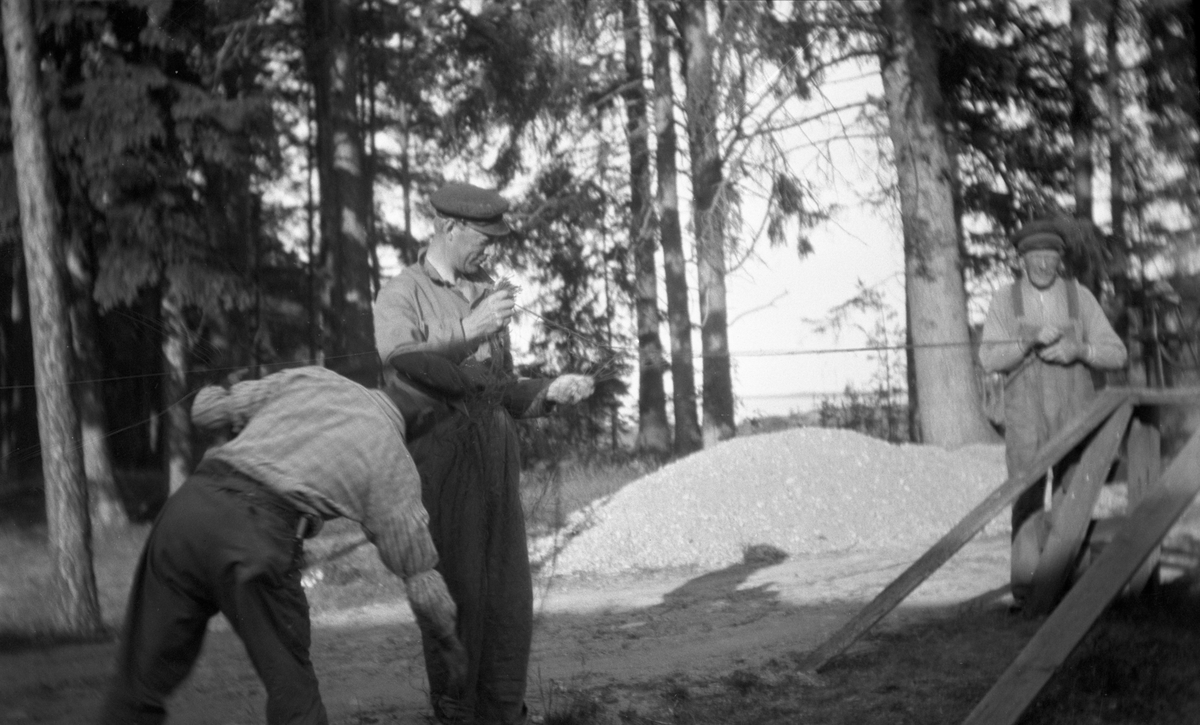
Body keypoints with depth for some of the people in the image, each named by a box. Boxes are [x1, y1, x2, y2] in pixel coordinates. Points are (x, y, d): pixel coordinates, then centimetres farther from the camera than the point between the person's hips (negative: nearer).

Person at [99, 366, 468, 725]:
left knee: (140, 680, 12)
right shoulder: (395, 463, 20)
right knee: (292, 690, 16)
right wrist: (448, 640, 41)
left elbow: (207, 409, 25)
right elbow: (421, 581, 24)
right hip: (256, 539, -3)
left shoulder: (311, 378, 28)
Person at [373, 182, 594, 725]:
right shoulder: (401, 294, 1)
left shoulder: (487, 294, 20)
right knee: (454, 590, -7)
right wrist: (467, 331, -30)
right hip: (437, 451, -6)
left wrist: (550, 392, 5)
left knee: (508, 592, 3)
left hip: (495, 455, 6)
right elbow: (400, 358, -20)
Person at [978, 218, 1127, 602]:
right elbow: (990, 359, -9)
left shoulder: (1080, 297, 1)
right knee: (1028, 497, -10)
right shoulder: (1004, 299, -1)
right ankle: (1025, 582, -8)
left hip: (1075, 412, 1)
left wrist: (1078, 350, -21)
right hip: (1025, 414, -1)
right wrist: (1032, 339, -25)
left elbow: (1115, 354, -1)